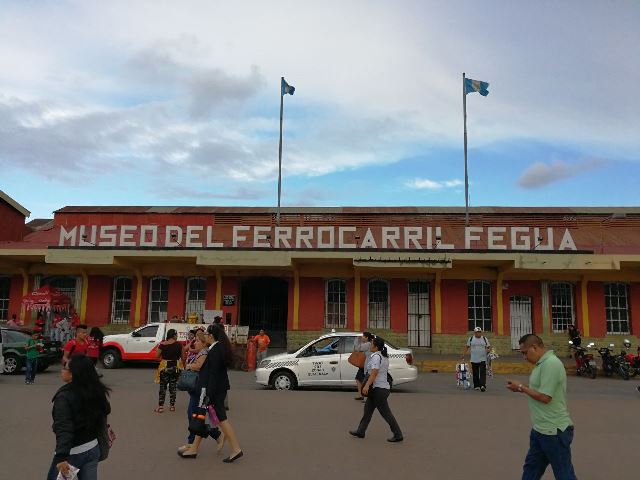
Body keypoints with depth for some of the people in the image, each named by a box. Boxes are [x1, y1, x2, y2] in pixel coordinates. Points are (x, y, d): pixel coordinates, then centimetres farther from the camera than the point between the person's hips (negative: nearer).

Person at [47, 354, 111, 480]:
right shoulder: (96, 391, 0)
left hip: (72, 453, -6)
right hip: (93, 449, 6)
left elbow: (63, 429, -27)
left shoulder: (64, 396, -20)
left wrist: (61, 457, -30)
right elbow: (103, 412, 13)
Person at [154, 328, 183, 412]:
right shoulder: (178, 344, -7)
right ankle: (172, 406, 15)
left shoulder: (162, 344, -9)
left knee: (163, 387, 8)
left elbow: (157, 355, -5)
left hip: (165, 367, -1)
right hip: (176, 367, 1)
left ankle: (160, 406, 7)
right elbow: (182, 356, -3)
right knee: (173, 386, 11)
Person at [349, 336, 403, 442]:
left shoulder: (376, 357, -17)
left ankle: (398, 435, 2)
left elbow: (374, 373, -29)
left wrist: (367, 385, -36)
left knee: (386, 413, -3)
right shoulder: (384, 357, 12)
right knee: (368, 409, 16)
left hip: (378, 389, -10)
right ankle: (360, 432, 23)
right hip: (383, 387, 10)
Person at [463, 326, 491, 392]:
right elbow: (467, 347, 11)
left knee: (483, 373, -12)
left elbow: (489, 346, 10)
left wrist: (489, 349, -13)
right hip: (474, 360, 1)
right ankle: (476, 386, 18)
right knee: (475, 374, 7)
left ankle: (483, 385, -15)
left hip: (483, 360, -1)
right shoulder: (471, 339, 5)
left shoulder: (484, 339, 6)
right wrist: (463, 356, 7)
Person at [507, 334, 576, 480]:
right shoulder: (543, 363, 11)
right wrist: (522, 387, 4)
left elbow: (544, 397, -24)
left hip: (553, 431, -10)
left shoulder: (551, 364, -21)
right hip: (540, 429, 10)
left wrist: (521, 388, -12)